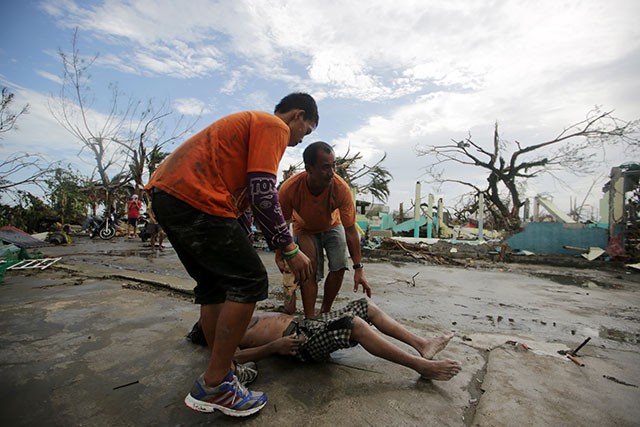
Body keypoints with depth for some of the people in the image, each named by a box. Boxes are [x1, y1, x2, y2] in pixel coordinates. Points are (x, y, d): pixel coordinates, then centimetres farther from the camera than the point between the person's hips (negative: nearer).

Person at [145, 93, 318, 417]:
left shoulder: (250, 122, 30)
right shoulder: (275, 126, -1)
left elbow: (250, 195, 29)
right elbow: (262, 194, -15)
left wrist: (279, 247, 30)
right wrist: (290, 250, -8)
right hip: (194, 198, -11)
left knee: (213, 284, 16)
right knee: (250, 281, -4)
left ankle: (220, 373, 27)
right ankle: (213, 386, 6)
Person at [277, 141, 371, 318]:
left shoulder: (341, 188, -35)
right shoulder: (289, 189, -36)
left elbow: (350, 230, -27)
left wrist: (358, 268, -28)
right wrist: (279, 257, -27)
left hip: (332, 226, 1)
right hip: (304, 228, -1)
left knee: (339, 267, -11)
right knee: (309, 271, -17)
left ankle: (325, 312, 11)